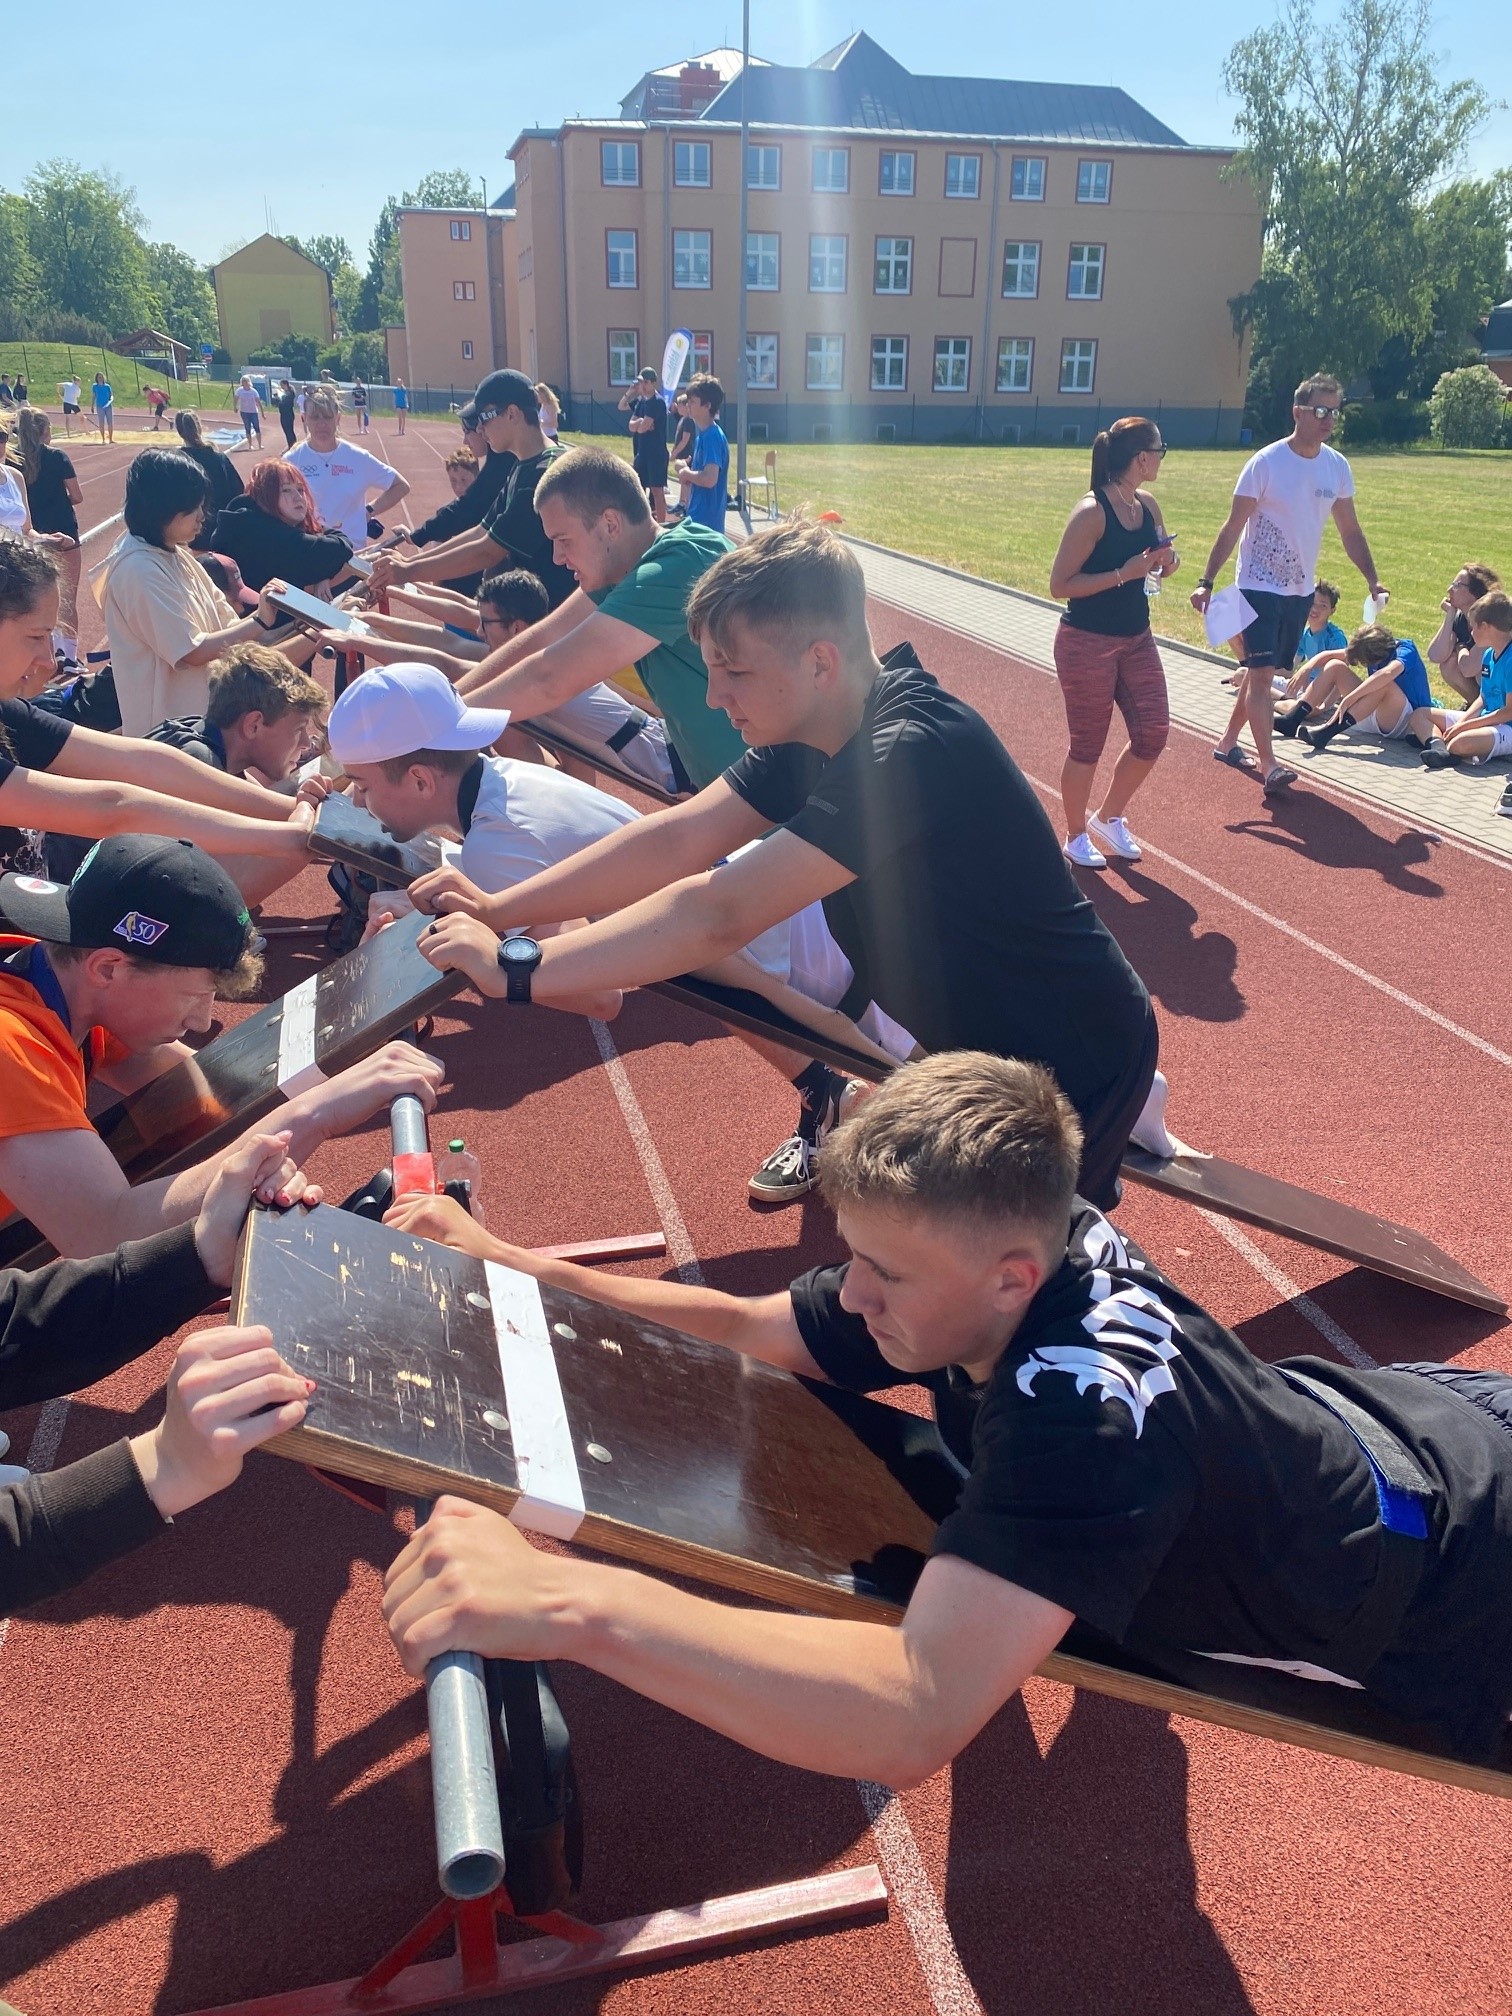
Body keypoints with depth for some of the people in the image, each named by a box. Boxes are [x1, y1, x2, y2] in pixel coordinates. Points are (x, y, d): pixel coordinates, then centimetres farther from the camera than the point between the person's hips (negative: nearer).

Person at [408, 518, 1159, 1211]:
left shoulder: (911, 754, -32)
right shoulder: (813, 727, -4)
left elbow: (718, 916, -36)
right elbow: (678, 837, -7)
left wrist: (512, 968, -31)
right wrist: (497, 910, -14)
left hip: (1073, 1064, -8)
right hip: (976, 1039, 8)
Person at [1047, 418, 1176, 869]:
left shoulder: (1147, 505, 5)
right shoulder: (1092, 512, -17)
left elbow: (1164, 558, 21)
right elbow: (1060, 586, -17)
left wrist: (1165, 559, -3)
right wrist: (1123, 574, -22)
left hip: (1137, 640, 7)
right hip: (1088, 644, -7)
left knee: (1152, 735, 5)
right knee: (1087, 746, 3)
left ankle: (1108, 818, 26)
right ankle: (1076, 837, 22)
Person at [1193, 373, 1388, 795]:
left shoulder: (1337, 467, 3)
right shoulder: (1265, 463, -13)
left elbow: (1350, 531, 10)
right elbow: (1232, 527, -11)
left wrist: (1372, 581, 2)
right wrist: (1207, 581, -17)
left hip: (1301, 590, 6)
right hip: (1260, 586, -6)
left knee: (1263, 671, 13)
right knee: (1262, 672, -13)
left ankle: (1228, 742, 27)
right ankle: (1269, 765, -15)